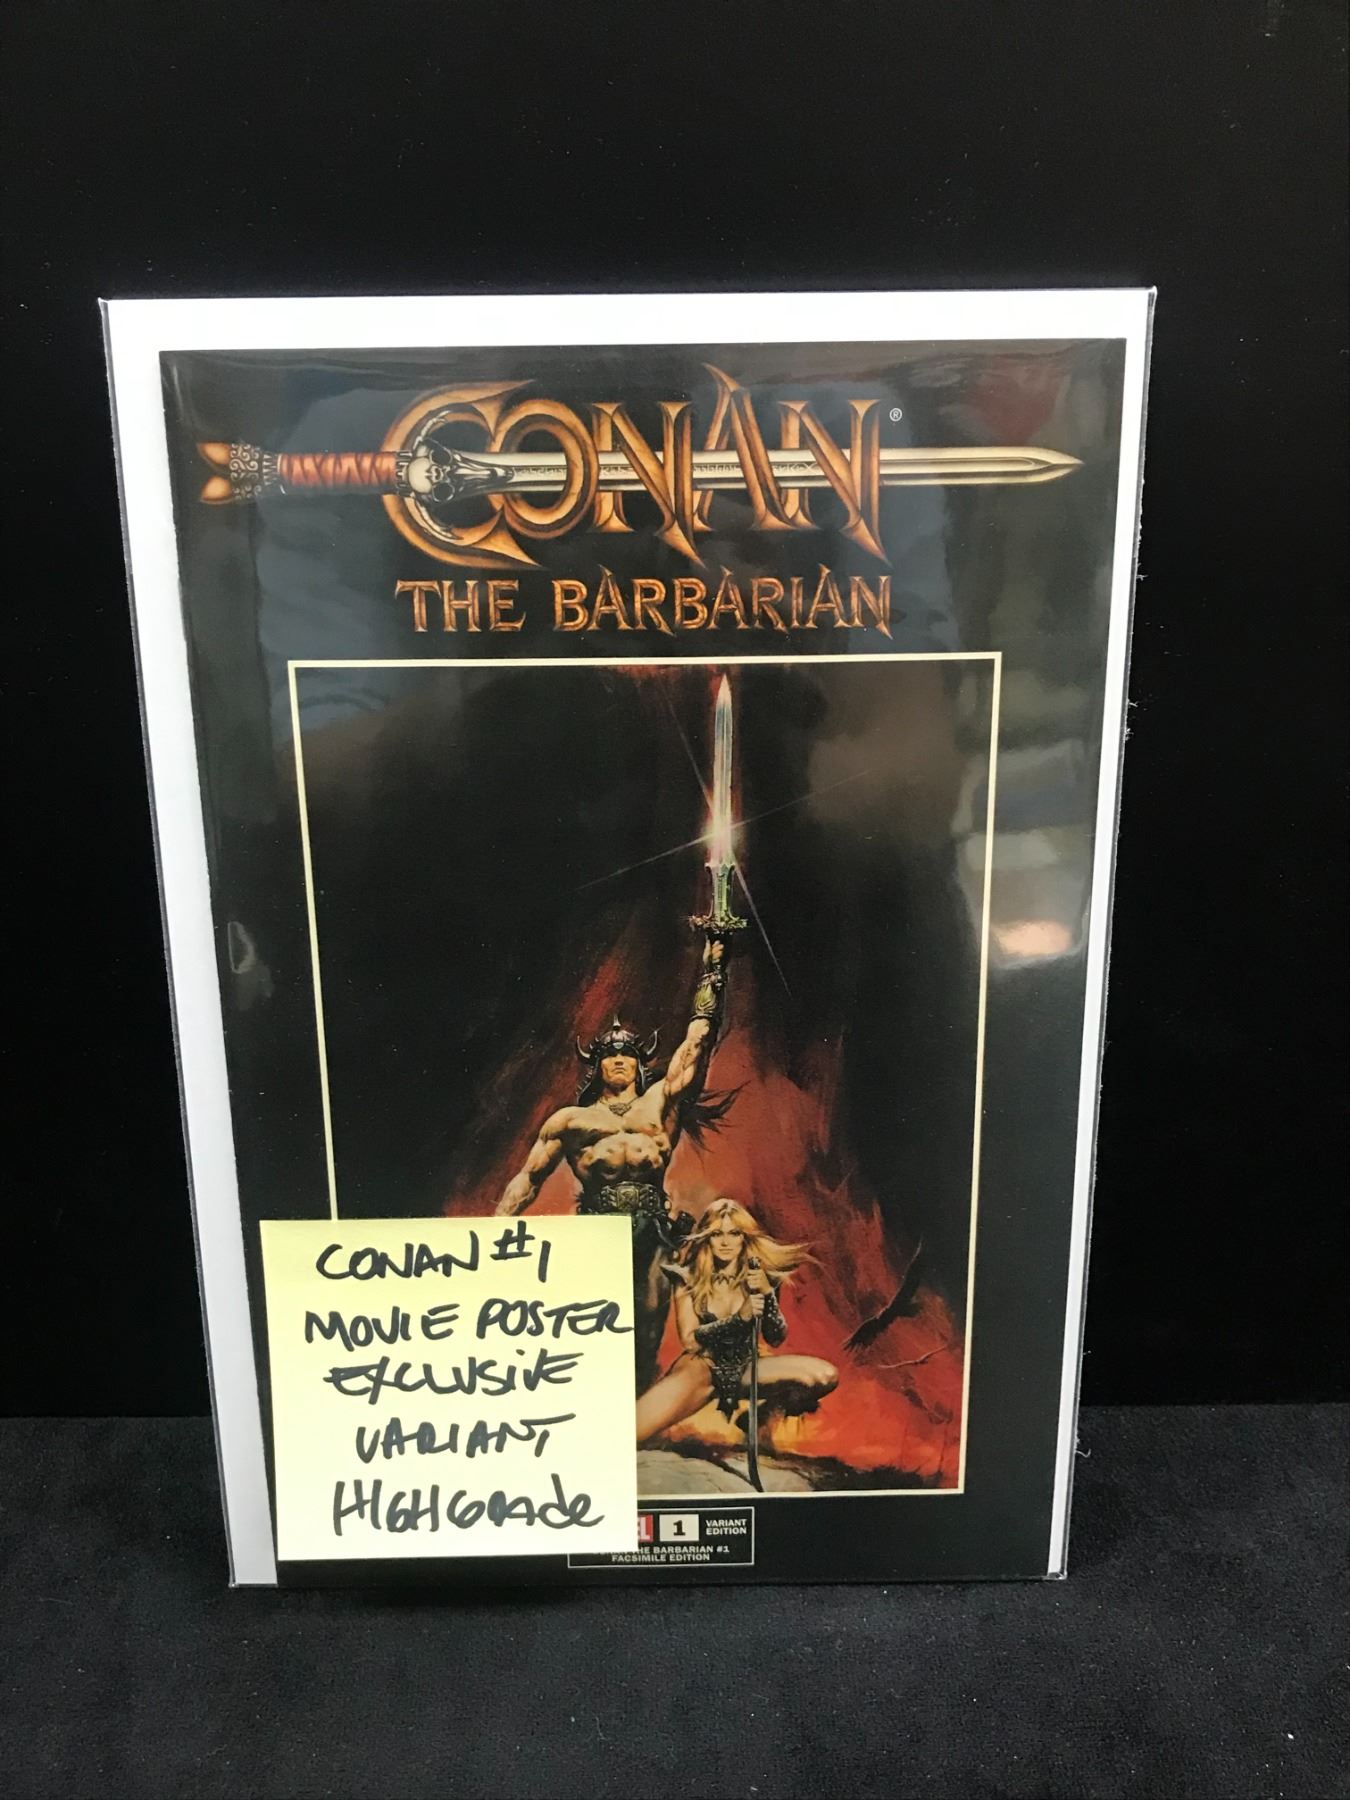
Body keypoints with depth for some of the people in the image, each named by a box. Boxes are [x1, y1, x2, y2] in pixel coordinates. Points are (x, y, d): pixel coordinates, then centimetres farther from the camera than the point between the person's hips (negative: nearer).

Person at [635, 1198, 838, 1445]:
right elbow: (689, 1340, -12)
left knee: (827, 1376, -19)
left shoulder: (761, 1277, -1)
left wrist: (768, 1293, -20)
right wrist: (739, 1317, -25)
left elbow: (776, 1339, -3)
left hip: (745, 1369, 5)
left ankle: (769, 1408, 4)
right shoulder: (689, 1278, -6)